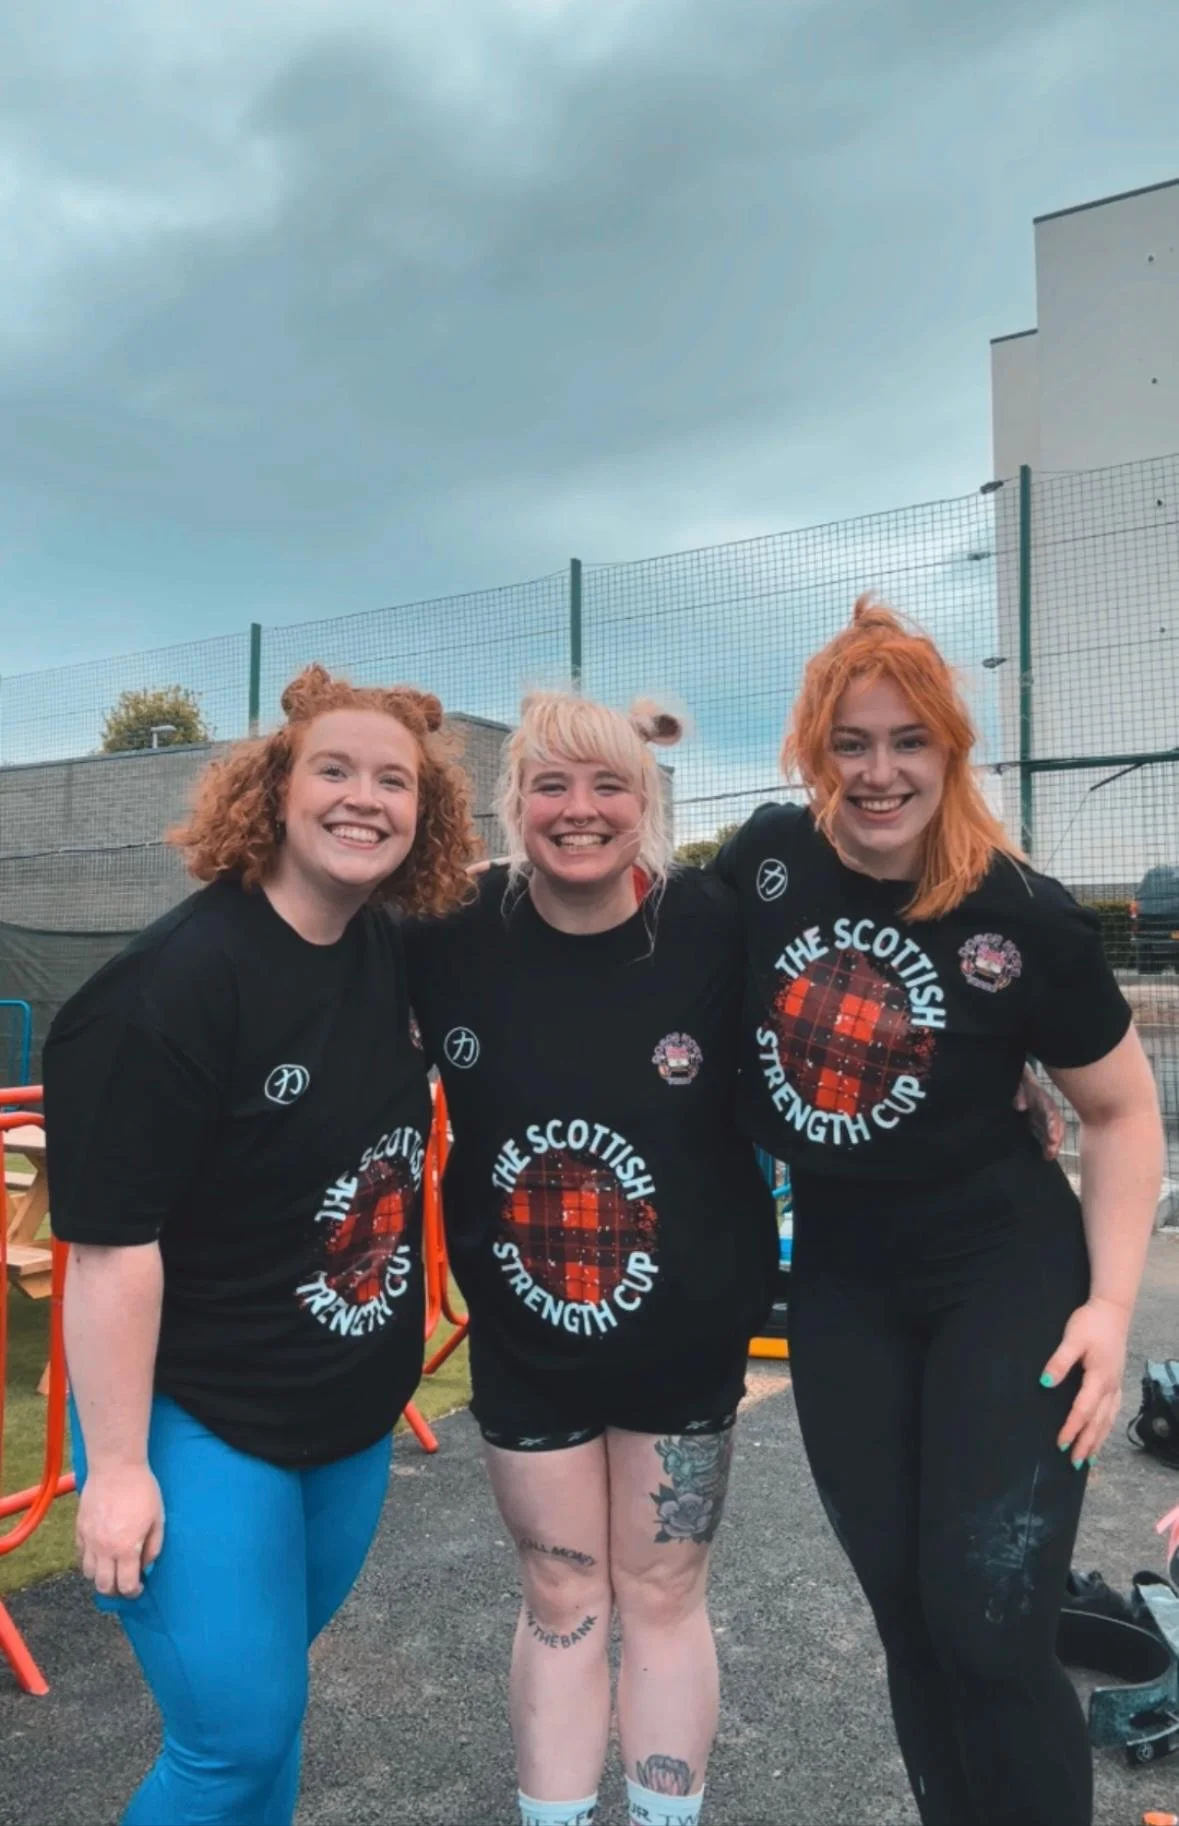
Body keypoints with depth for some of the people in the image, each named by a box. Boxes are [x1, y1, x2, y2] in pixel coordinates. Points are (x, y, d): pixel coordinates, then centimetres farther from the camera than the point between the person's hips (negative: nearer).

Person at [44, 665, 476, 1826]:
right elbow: (112, 1241, -22)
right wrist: (117, 1466, -18)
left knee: (261, 1689, 23)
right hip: (199, 1423, -6)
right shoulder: (177, 983, -23)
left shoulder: (390, 955, -2)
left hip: (352, 1414, 7)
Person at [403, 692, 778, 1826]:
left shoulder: (713, 927, -17)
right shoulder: (452, 934, -13)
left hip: (684, 1331, 0)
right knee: (561, 1602, 16)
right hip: (520, 1337, 1)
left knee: (662, 1595, 17)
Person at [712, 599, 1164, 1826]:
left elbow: (1121, 1111, -4)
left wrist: (1109, 1304, -10)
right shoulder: (763, 862, -8)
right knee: (905, 1614, 14)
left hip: (1006, 1275, -3)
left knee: (990, 1625, -3)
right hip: (838, 1285, 3)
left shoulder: (1023, 918, -15)